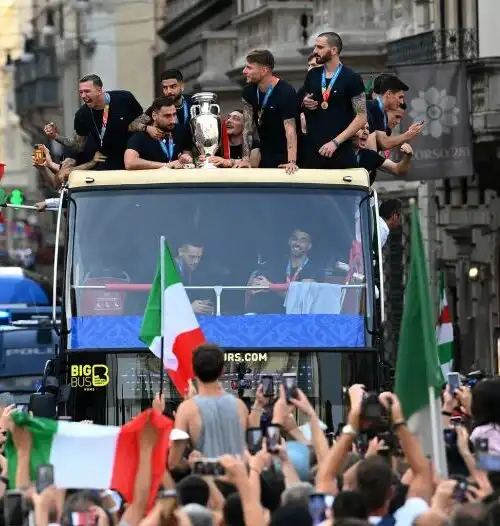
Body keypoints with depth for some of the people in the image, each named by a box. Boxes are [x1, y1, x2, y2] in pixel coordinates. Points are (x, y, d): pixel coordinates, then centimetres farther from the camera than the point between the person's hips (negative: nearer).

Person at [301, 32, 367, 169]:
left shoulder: (351, 78, -6)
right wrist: (305, 104, -1)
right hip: (312, 150, 4)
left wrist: (336, 142, -16)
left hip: (341, 152, -4)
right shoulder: (313, 75, 9)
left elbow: (361, 117, -8)